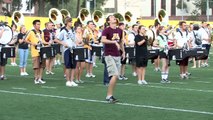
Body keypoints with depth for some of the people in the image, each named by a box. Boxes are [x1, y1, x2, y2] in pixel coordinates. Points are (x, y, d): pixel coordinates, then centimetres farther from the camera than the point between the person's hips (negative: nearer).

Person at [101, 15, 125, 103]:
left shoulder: (119, 30, 12)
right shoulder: (106, 30, -8)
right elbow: (103, 40, -26)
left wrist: (123, 51, 22)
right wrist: (114, 41, -32)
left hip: (117, 56, 7)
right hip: (109, 55, -7)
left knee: (115, 76, 6)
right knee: (115, 75, -16)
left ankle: (110, 96, 13)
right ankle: (109, 95, -9)